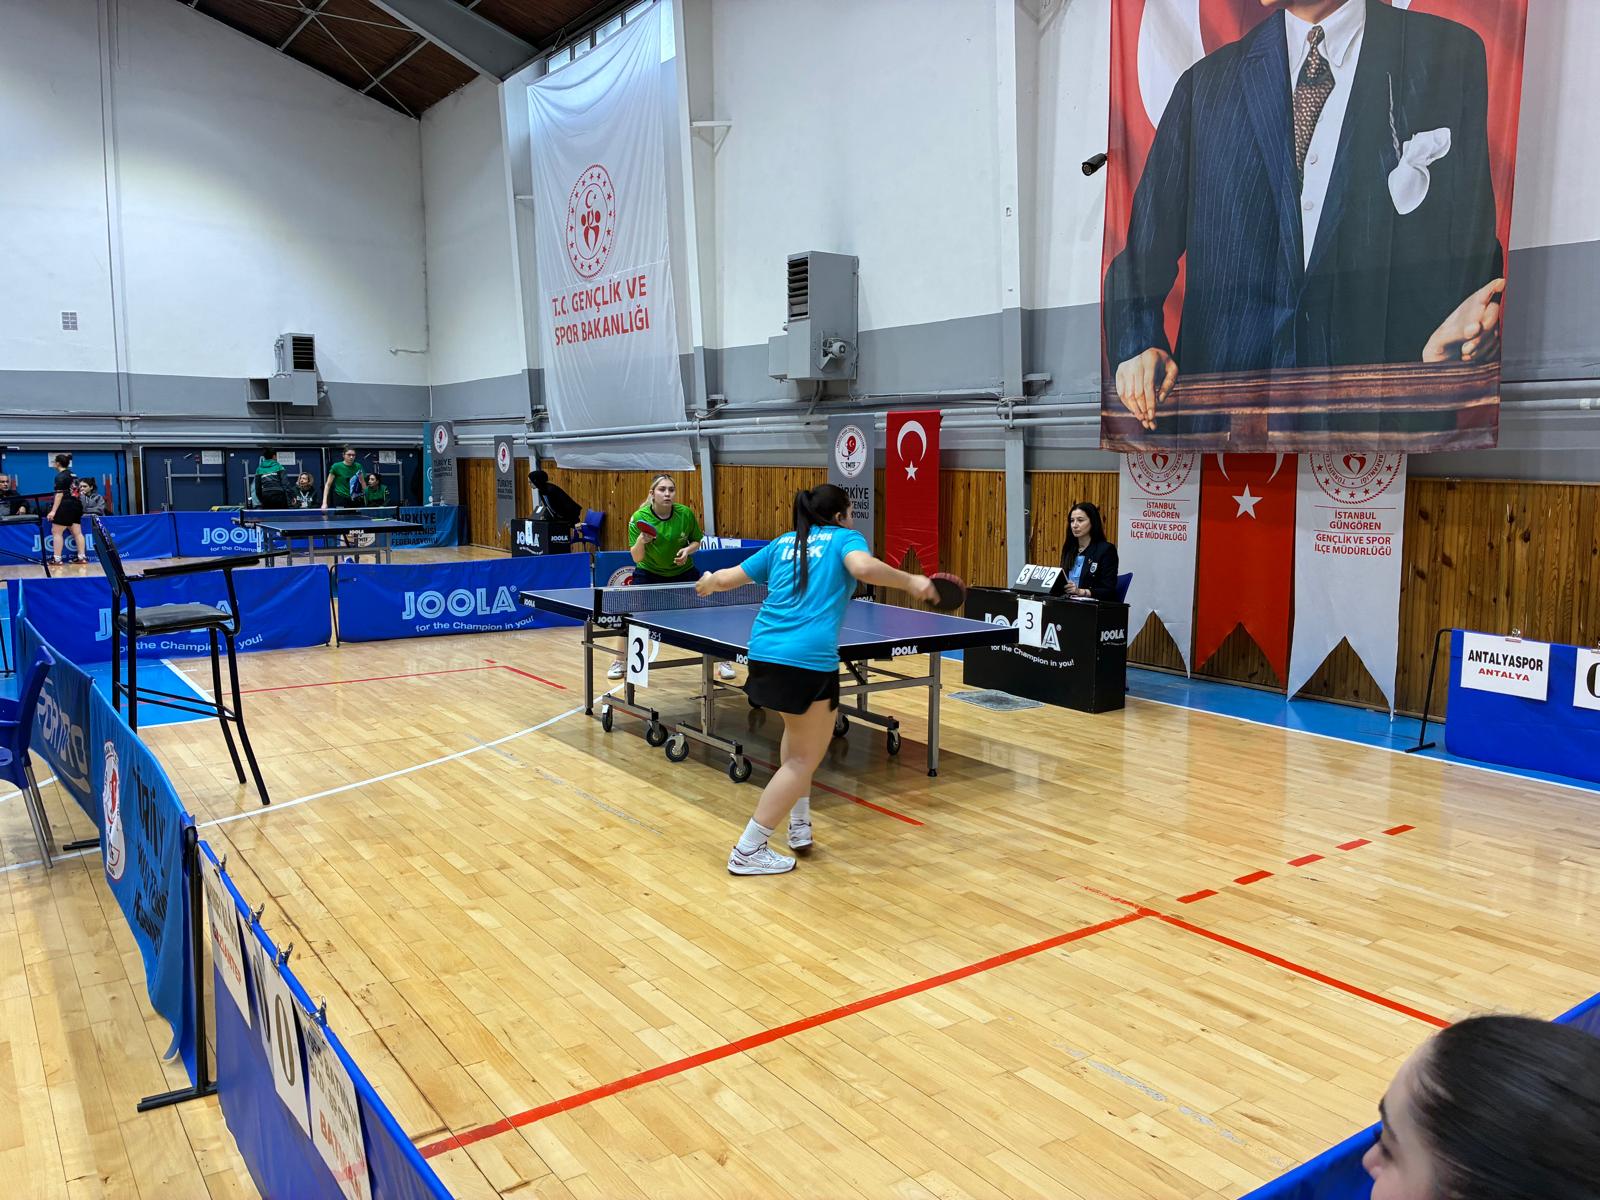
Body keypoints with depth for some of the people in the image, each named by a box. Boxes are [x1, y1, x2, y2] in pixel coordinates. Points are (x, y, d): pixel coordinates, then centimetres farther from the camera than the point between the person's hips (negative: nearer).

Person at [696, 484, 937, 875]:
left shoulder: (782, 544, 21)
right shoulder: (845, 538, 7)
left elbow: (726, 578, 23)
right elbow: (863, 567, -16)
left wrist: (708, 583, 44)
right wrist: (910, 581, -6)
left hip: (764, 650, 7)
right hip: (809, 657, -7)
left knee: (799, 731, 30)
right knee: (805, 758, 4)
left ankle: (799, 825, 29)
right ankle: (748, 852, 2)